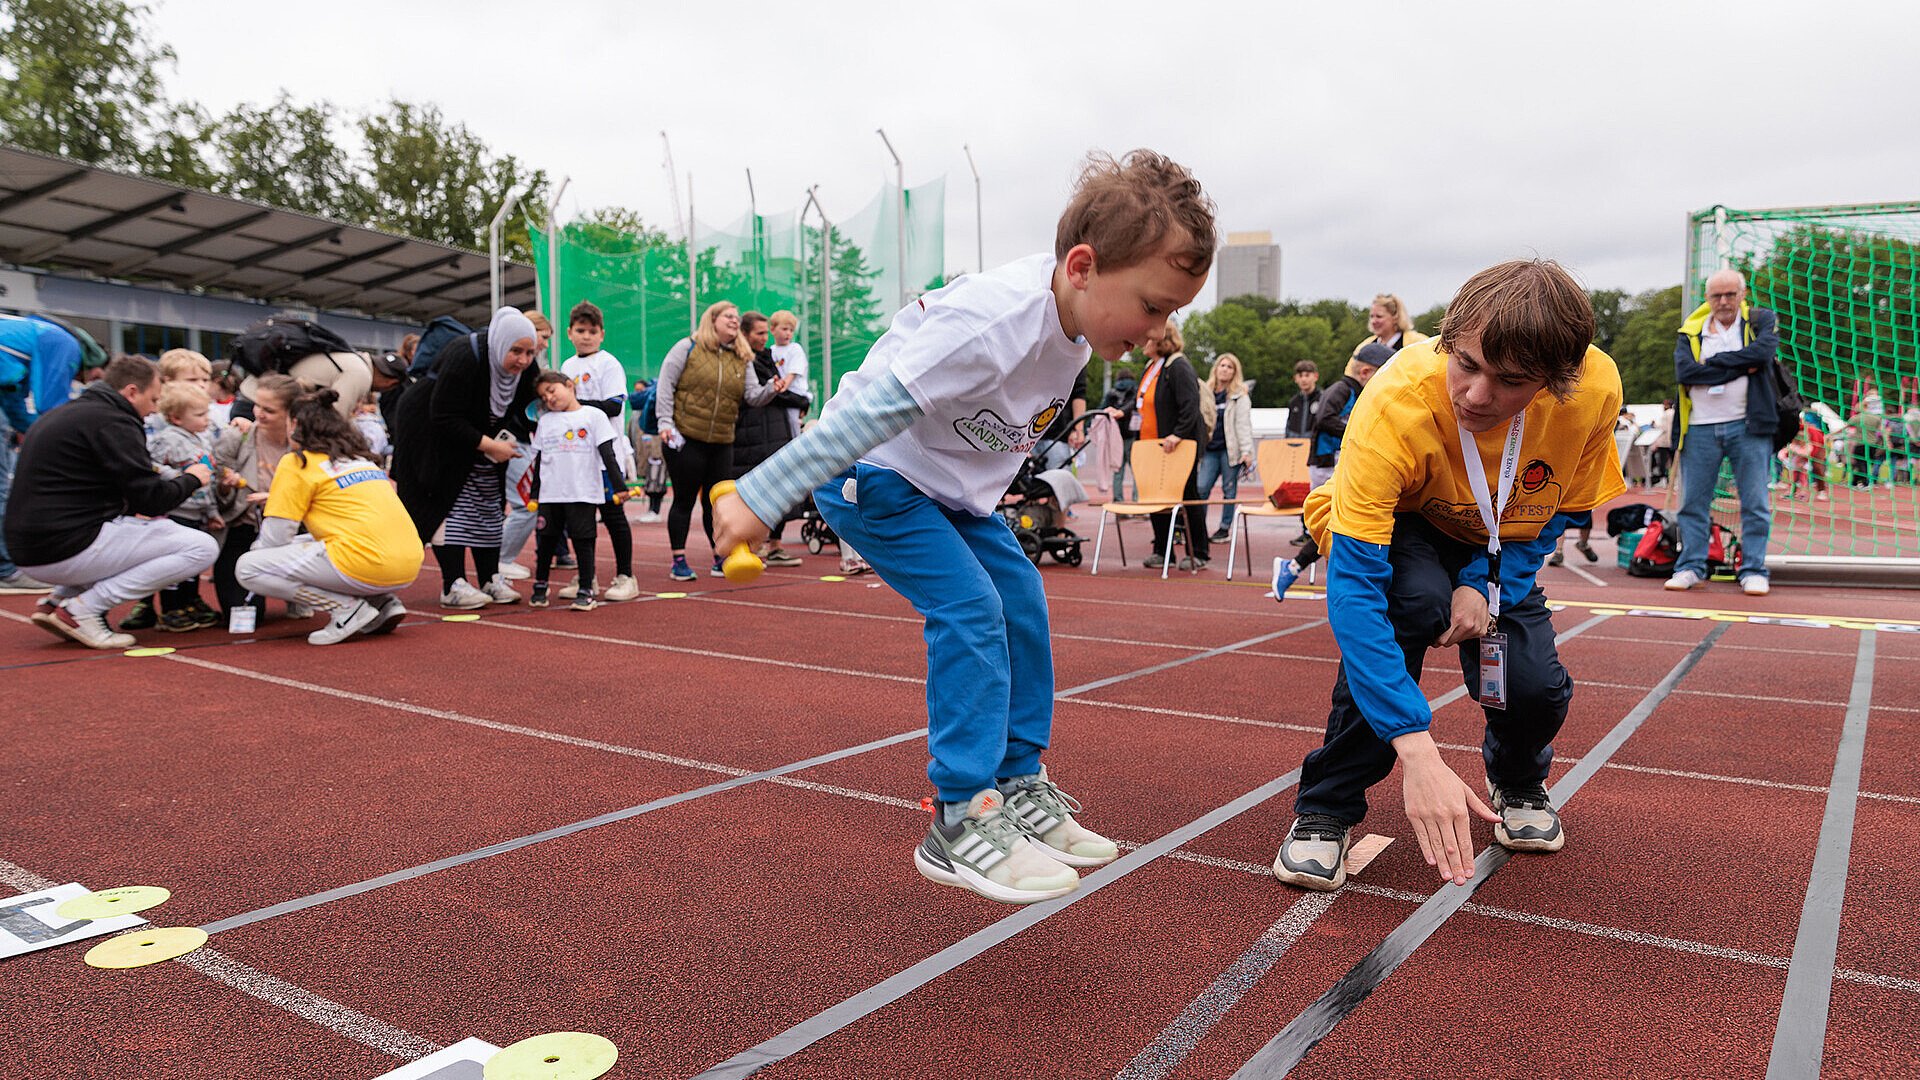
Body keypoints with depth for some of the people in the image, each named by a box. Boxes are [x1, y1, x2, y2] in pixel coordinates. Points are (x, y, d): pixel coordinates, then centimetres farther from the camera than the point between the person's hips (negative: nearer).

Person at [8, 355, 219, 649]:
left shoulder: (63, 415, 19)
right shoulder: (112, 421, -11)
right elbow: (151, 498, -16)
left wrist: (132, 511, 18)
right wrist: (192, 479, 4)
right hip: (70, 547, -10)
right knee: (203, 548, -9)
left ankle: (59, 598, 13)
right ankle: (82, 609, -10)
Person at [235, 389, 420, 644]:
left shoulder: (298, 463, 2)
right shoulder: (359, 457, 23)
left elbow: (276, 537, 0)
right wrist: (280, 499, 34)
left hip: (367, 565, -8)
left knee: (247, 568, 3)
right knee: (303, 545, 32)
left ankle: (346, 608, -6)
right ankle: (383, 602, 13)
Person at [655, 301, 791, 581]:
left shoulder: (743, 359, 11)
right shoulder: (688, 347, -2)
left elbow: (753, 396, 4)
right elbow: (665, 384, -4)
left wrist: (772, 388, -17)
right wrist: (665, 422, -12)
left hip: (722, 443, 4)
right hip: (685, 440, -4)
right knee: (684, 500, 2)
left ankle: (721, 558, 20)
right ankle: (678, 561, 9)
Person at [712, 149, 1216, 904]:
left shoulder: (1075, 326, -7)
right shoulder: (994, 321, -35)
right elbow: (874, 410, -37)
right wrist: (761, 497, -36)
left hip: (953, 481, 9)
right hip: (871, 472, -9)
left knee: (1021, 602, 4)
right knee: (970, 609, -19)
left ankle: (1020, 788, 16)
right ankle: (961, 821, -10)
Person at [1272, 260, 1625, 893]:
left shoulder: (1595, 389, -29)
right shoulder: (1396, 403, -40)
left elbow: (1565, 511, -8)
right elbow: (1353, 586, -44)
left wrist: (1489, 583, -27)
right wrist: (1417, 751, -51)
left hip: (1502, 546, 3)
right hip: (1392, 526, -3)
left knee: (1533, 689, -18)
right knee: (1414, 601, -35)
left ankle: (1517, 780, 23)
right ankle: (1327, 806, -15)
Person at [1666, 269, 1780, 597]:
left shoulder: (1762, 321, 8)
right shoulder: (1690, 332, 10)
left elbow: (1762, 351, -14)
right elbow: (1684, 371, -8)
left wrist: (1713, 362, -7)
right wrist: (1740, 368, -9)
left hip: (1747, 425, -2)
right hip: (1700, 428, 2)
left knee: (1755, 503, 0)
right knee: (1693, 502, 4)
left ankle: (1753, 571, 8)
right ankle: (1691, 567, 13)